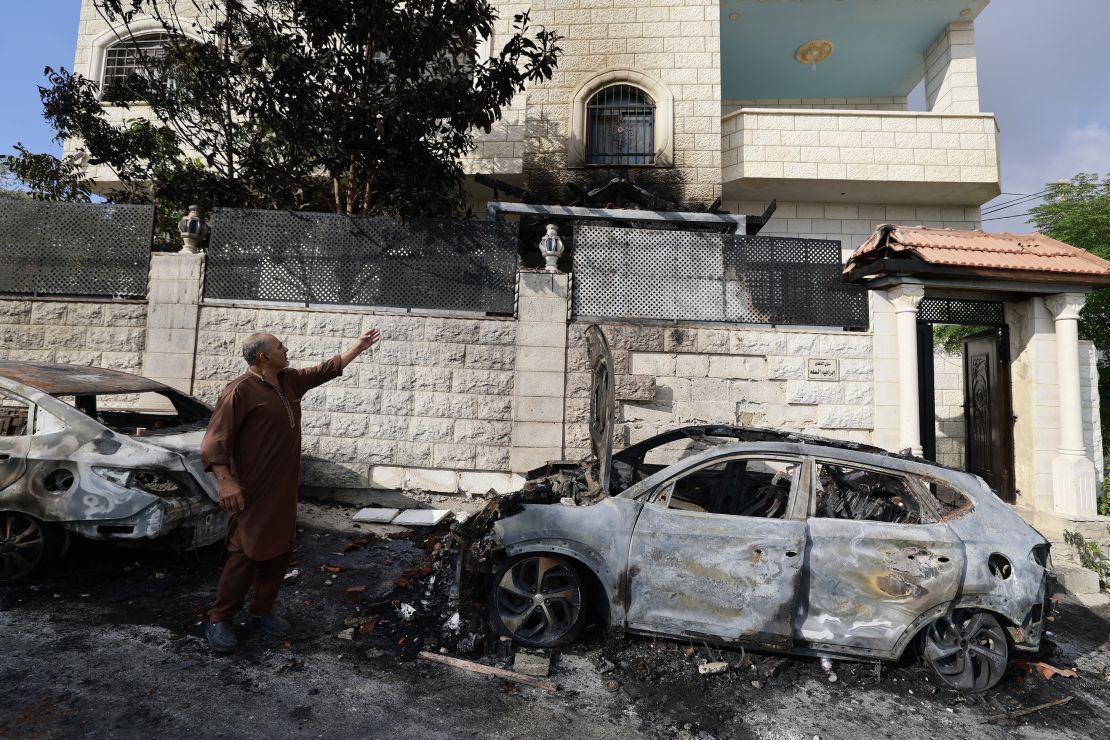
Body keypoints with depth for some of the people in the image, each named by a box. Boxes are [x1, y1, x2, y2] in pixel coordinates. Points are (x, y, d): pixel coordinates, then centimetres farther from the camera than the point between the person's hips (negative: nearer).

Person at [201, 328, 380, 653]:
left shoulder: (290, 380, 9)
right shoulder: (240, 391, -15)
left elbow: (327, 369, 22)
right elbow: (215, 439, -17)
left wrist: (358, 347, 22)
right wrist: (225, 481, -25)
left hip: (283, 490, 8)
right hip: (252, 492, -8)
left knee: (279, 552, 13)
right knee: (246, 554, -3)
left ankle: (262, 613, 27)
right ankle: (218, 620, 14)